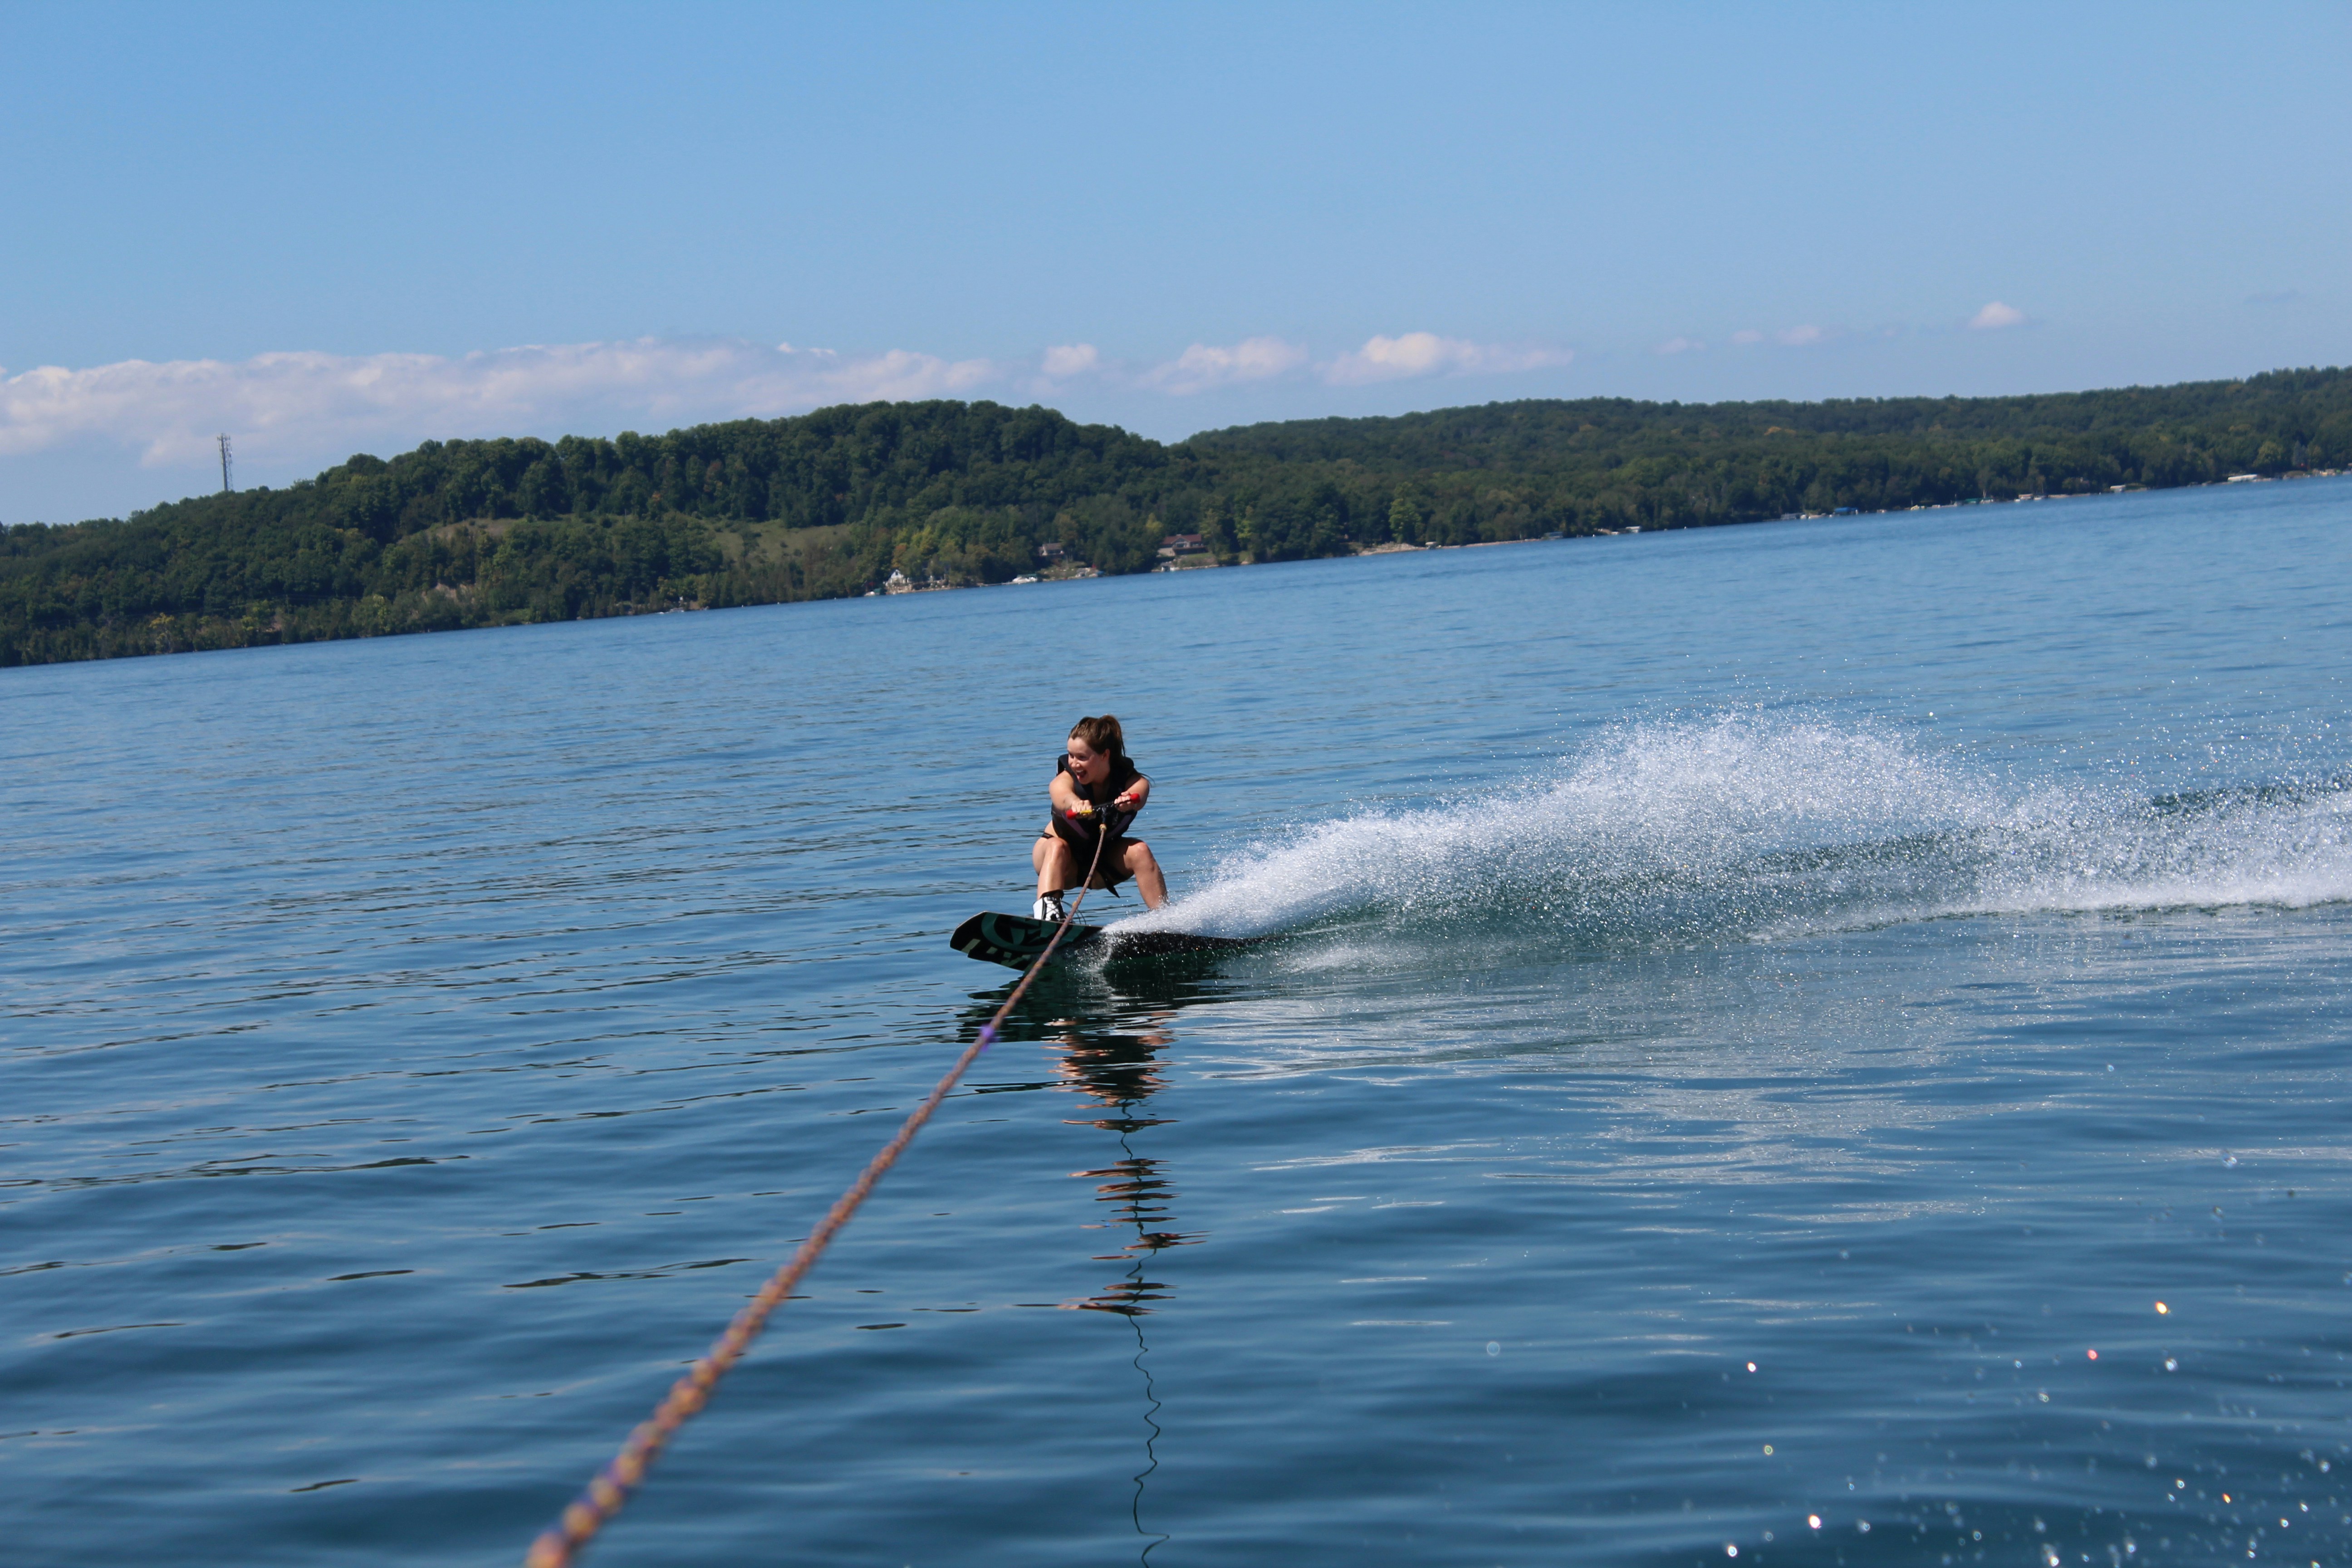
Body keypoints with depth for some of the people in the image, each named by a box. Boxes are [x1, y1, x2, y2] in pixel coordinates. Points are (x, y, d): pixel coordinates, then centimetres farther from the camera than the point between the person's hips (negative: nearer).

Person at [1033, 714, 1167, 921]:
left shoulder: (1133, 781, -22)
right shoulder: (1065, 780, -26)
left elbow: (1138, 796, -46)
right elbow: (1063, 798, -50)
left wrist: (1129, 801, -72)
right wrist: (1076, 804, -75)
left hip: (1104, 859, 1)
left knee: (1139, 850, -28)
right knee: (1057, 846, -34)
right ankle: (1046, 909, -49)